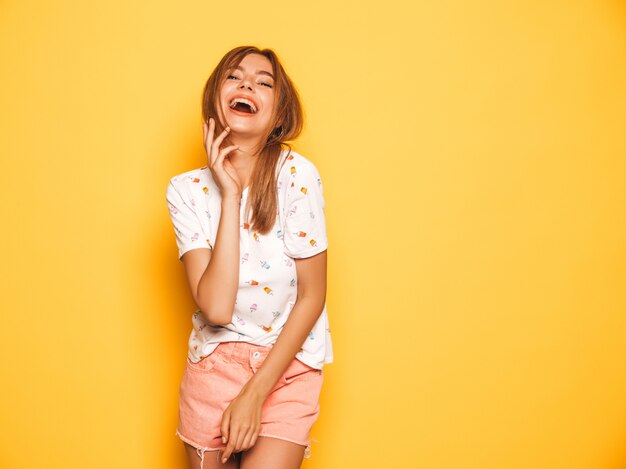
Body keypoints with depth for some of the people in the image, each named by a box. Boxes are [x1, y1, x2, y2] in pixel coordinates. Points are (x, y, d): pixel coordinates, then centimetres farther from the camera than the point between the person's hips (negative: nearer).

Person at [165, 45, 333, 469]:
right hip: (214, 363, 2)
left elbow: (312, 296, -9)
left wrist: (256, 393, -10)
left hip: (288, 363, -2)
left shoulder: (297, 175, -16)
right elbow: (216, 308, -19)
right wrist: (230, 195, -21)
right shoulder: (187, 190, -8)